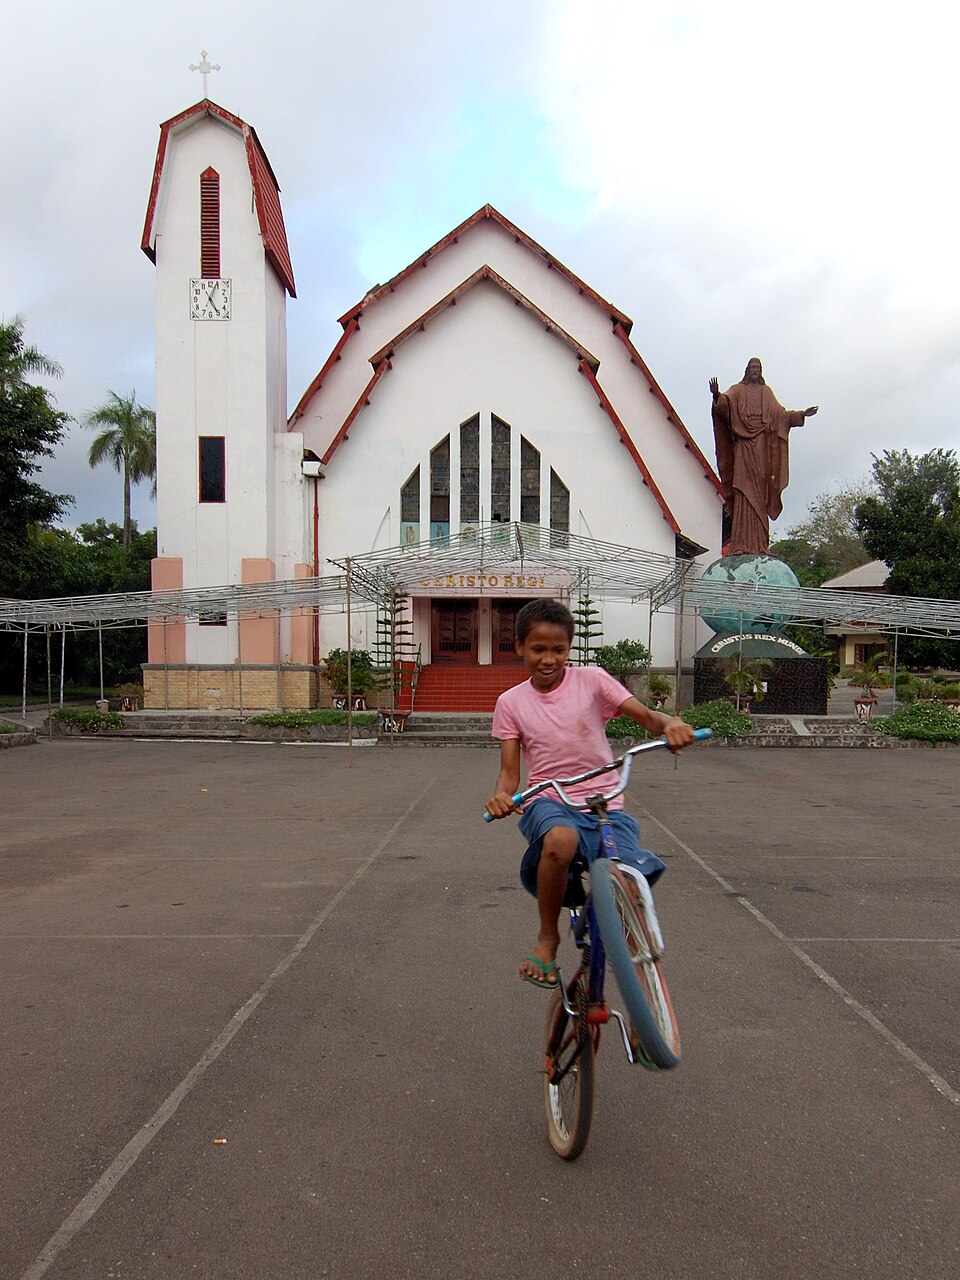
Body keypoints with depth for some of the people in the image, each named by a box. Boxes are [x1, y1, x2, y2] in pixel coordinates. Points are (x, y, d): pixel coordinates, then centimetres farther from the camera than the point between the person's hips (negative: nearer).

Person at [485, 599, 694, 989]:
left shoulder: (592, 680, 2)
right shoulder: (511, 702, 6)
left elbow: (646, 716, -6)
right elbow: (510, 771, 4)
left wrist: (670, 723, -30)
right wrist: (501, 795, -20)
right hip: (548, 803, -1)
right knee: (561, 839, -38)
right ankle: (548, 936, -11)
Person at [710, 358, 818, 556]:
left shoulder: (766, 392, 23)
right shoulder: (738, 390, 14)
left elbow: (780, 413, 15)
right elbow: (725, 403, -6)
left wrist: (801, 414, 1)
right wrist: (717, 396, -28)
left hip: (762, 445, 3)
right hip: (743, 445, -3)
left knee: (760, 495, -3)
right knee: (743, 494, -12)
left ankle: (759, 546, -5)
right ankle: (741, 545, -17)